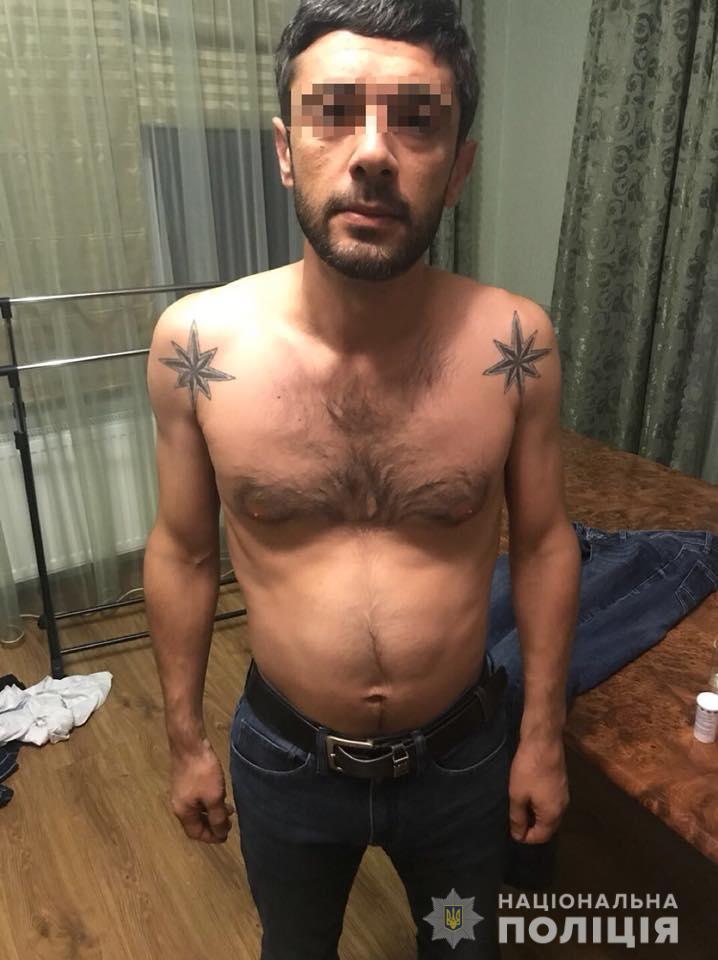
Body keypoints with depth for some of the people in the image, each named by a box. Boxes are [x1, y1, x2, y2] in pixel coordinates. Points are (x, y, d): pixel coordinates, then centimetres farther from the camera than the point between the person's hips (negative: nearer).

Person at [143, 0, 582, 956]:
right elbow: (183, 551, -6)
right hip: (285, 758, 1)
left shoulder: (514, 341, -19)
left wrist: (544, 734, 1)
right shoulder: (196, 343, -19)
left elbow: (544, 539, -5)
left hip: (464, 752, 1)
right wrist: (186, 739, 3)